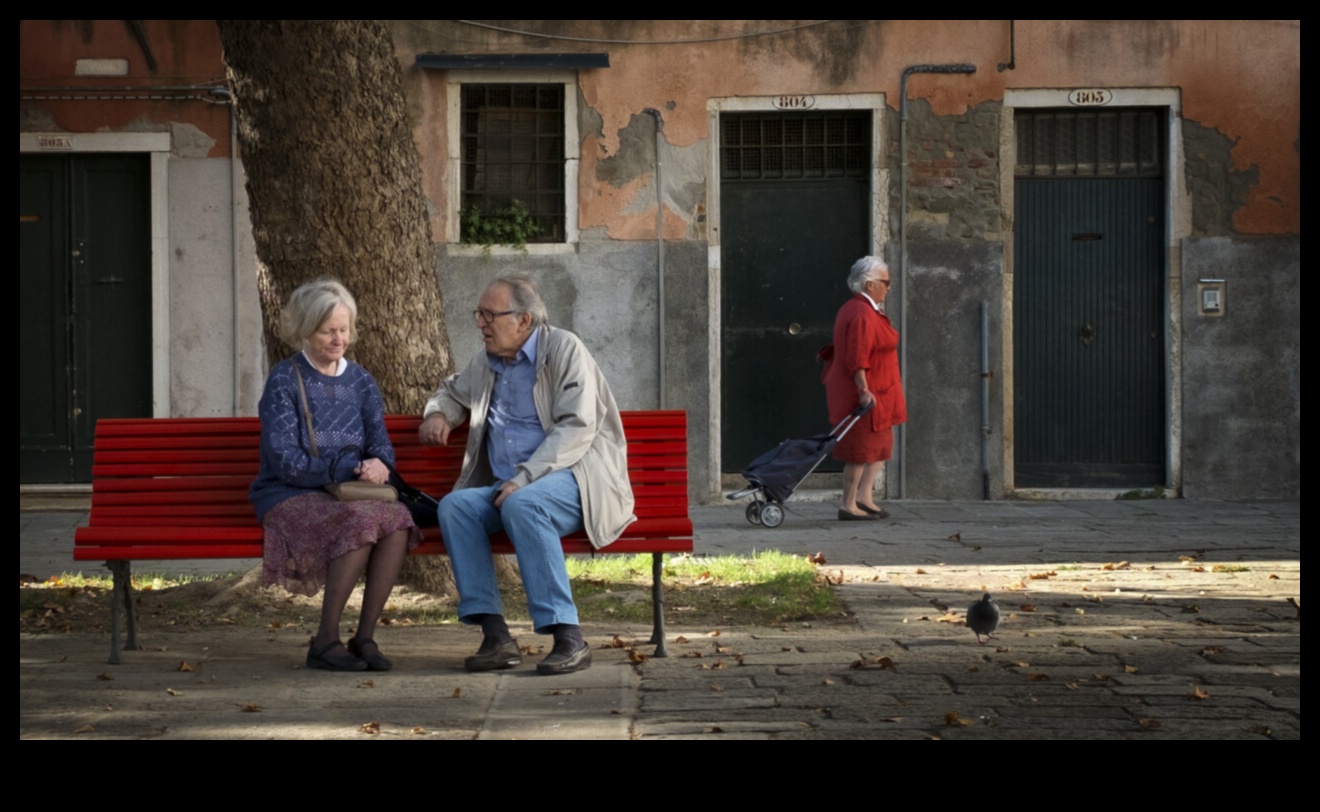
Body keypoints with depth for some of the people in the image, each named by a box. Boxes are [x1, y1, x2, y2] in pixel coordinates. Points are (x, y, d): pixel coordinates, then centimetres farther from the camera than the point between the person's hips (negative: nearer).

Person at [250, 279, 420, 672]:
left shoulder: (360, 381, 13)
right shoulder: (284, 380, -4)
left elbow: (381, 445, 8)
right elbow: (284, 461, -12)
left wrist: (377, 464, -18)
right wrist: (349, 469, -22)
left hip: (349, 492, 4)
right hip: (289, 496, -4)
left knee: (397, 520, -30)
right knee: (360, 521, -35)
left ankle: (365, 636, -20)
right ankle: (325, 641, -23)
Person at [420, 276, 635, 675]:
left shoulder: (564, 349, -4)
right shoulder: (486, 364, 17)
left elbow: (576, 429, -14)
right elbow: (452, 391, 40)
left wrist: (524, 478, -23)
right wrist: (438, 413, 14)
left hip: (576, 477, -6)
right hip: (509, 488, 7)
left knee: (522, 505, -37)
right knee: (454, 505, -22)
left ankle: (569, 638, -35)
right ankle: (495, 635, -26)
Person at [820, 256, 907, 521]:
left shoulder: (852, 309, 14)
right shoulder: (862, 315, -19)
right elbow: (856, 359, -26)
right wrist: (864, 390, -30)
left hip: (876, 393, 11)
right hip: (865, 394, -11)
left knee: (881, 443, 15)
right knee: (861, 448, -4)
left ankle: (864, 495, 16)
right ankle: (848, 505, 3)